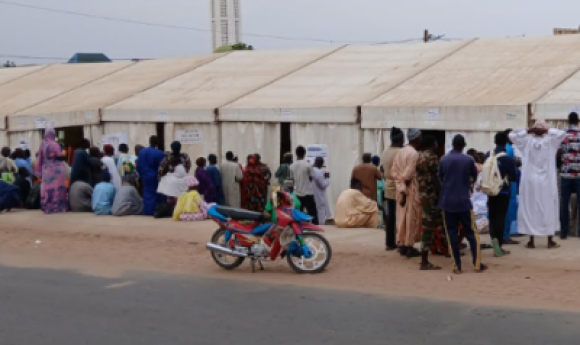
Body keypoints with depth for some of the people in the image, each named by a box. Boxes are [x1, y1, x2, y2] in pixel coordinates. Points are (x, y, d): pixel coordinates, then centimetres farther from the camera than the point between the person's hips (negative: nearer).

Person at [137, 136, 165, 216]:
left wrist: (141, 174, 14)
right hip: (156, 177, -4)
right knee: (154, 194, 4)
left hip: (145, 176, 4)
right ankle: (153, 211, 1)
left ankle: (147, 211, 8)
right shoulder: (160, 153, -15)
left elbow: (138, 166, 2)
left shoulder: (142, 151, -1)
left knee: (147, 194, 11)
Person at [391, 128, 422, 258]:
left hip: (401, 190, 8)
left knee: (402, 218, 11)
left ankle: (401, 245, 16)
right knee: (411, 218, -1)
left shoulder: (401, 152, 9)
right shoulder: (414, 154, -16)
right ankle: (409, 246, 2)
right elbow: (408, 174, -21)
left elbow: (393, 171, 6)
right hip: (411, 190, -8)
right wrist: (405, 188, -14)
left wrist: (401, 187, 4)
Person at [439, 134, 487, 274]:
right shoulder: (468, 160, -6)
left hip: (447, 201, 2)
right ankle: (477, 264, 6)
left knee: (452, 233, 5)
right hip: (463, 201, -2)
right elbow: (474, 177, 9)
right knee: (471, 232, 7)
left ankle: (457, 266, 3)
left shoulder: (443, 160, -1)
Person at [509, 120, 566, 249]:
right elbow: (563, 133, -4)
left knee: (530, 209, 5)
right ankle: (550, 241, 7)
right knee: (548, 209, 6)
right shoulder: (550, 140, -7)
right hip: (546, 182, -1)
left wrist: (527, 131, -1)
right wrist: (549, 130, -4)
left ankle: (531, 241, 5)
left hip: (529, 181, 1)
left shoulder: (527, 140, -4)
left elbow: (511, 135, 0)